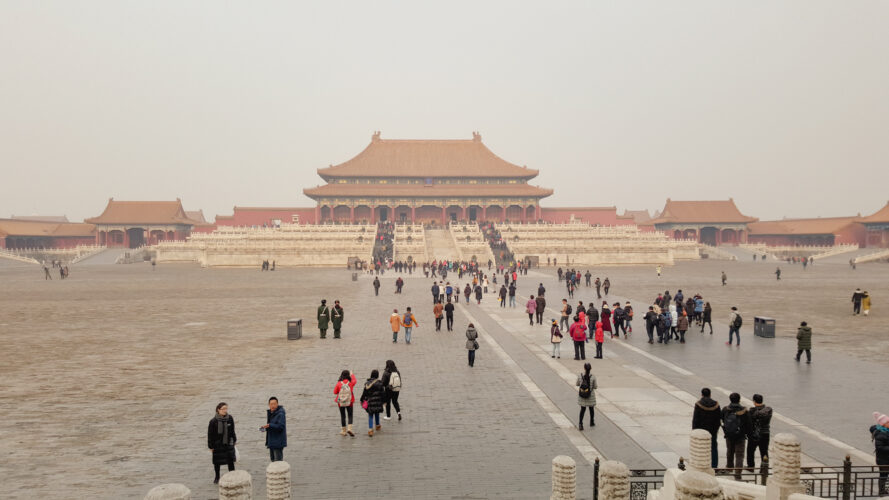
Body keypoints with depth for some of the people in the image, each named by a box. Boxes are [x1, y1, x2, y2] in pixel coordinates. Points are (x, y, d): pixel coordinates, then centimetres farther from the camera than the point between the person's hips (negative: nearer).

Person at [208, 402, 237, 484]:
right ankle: (217, 477, 30)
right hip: (217, 445, -2)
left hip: (228, 444, 2)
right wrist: (210, 446, -7)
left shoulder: (230, 418, -6)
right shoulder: (213, 421, -16)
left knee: (231, 460, 3)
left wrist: (234, 440, 14)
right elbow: (210, 434, -9)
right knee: (217, 462, 11)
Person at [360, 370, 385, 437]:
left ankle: (370, 429, -9)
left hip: (369, 401, 0)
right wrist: (383, 401, 2)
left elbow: (364, 392, 1)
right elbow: (381, 393, -7)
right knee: (377, 414, 21)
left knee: (370, 416, 3)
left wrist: (362, 400, 12)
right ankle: (378, 426, 39)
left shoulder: (367, 383, -3)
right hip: (377, 401, 0)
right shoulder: (379, 383, -9)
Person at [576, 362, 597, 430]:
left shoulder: (580, 376, -13)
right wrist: (597, 386, 13)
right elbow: (595, 387, -8)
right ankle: (592, 423, 37)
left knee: (582, 409, 14)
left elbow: (577, 384, 2)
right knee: (591, 409, 20)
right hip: (590, 396, -1)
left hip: (582, 396, 1)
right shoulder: (593, 377, -17)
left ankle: (580, 424, 3)